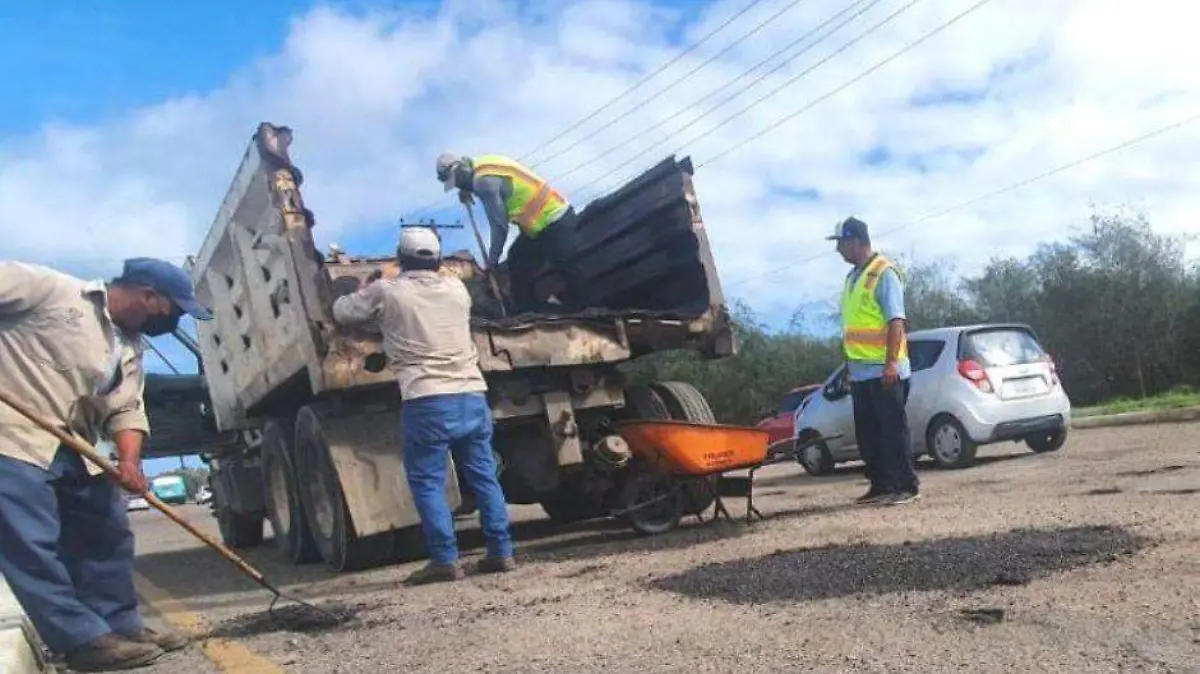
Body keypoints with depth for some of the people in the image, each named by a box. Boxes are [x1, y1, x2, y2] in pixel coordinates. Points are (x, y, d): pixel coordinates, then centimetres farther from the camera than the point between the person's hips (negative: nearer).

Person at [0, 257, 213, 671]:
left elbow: (126, 409, 10)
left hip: (75, 451, 9)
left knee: (107, 537, 10)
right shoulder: (53, 288, -8)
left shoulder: (130, 347, 13)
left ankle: (121, 627, 20)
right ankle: (85, 640, -5)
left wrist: (129, 459, -7)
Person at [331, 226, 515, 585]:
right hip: (472, 397, 5)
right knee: (484, 476, 11)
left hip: (427, 402, -5)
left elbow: (342, 312, 16)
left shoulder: (386, 291, 2)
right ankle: (501, 551, 13)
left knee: (428, 482, 2)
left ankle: (445, 560, 0)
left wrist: (365, 293, 37)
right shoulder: (456, 287, 15)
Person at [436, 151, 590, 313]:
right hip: (543, 220, 11)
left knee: (566, 269, -9)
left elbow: (499, 224, -21)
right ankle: (527, 314, 18)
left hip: (554, 220, -11)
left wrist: (492, 259, -11)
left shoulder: (484, 180, -22)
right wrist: (467, 191, 11)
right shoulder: (483, 165, 7)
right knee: (517, 262, 14)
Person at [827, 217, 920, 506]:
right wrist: (849, 363, 21)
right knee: (867, 433, 11)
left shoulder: (884, 273, -10)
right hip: (860, 372, 9)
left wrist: (891, 362, -22)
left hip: (883, 371, -9)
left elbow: (896, 321, -16)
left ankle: (907, 486, 5)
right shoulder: (853, 277, 16)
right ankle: (880, 485, 19)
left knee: (893, 429, -3)